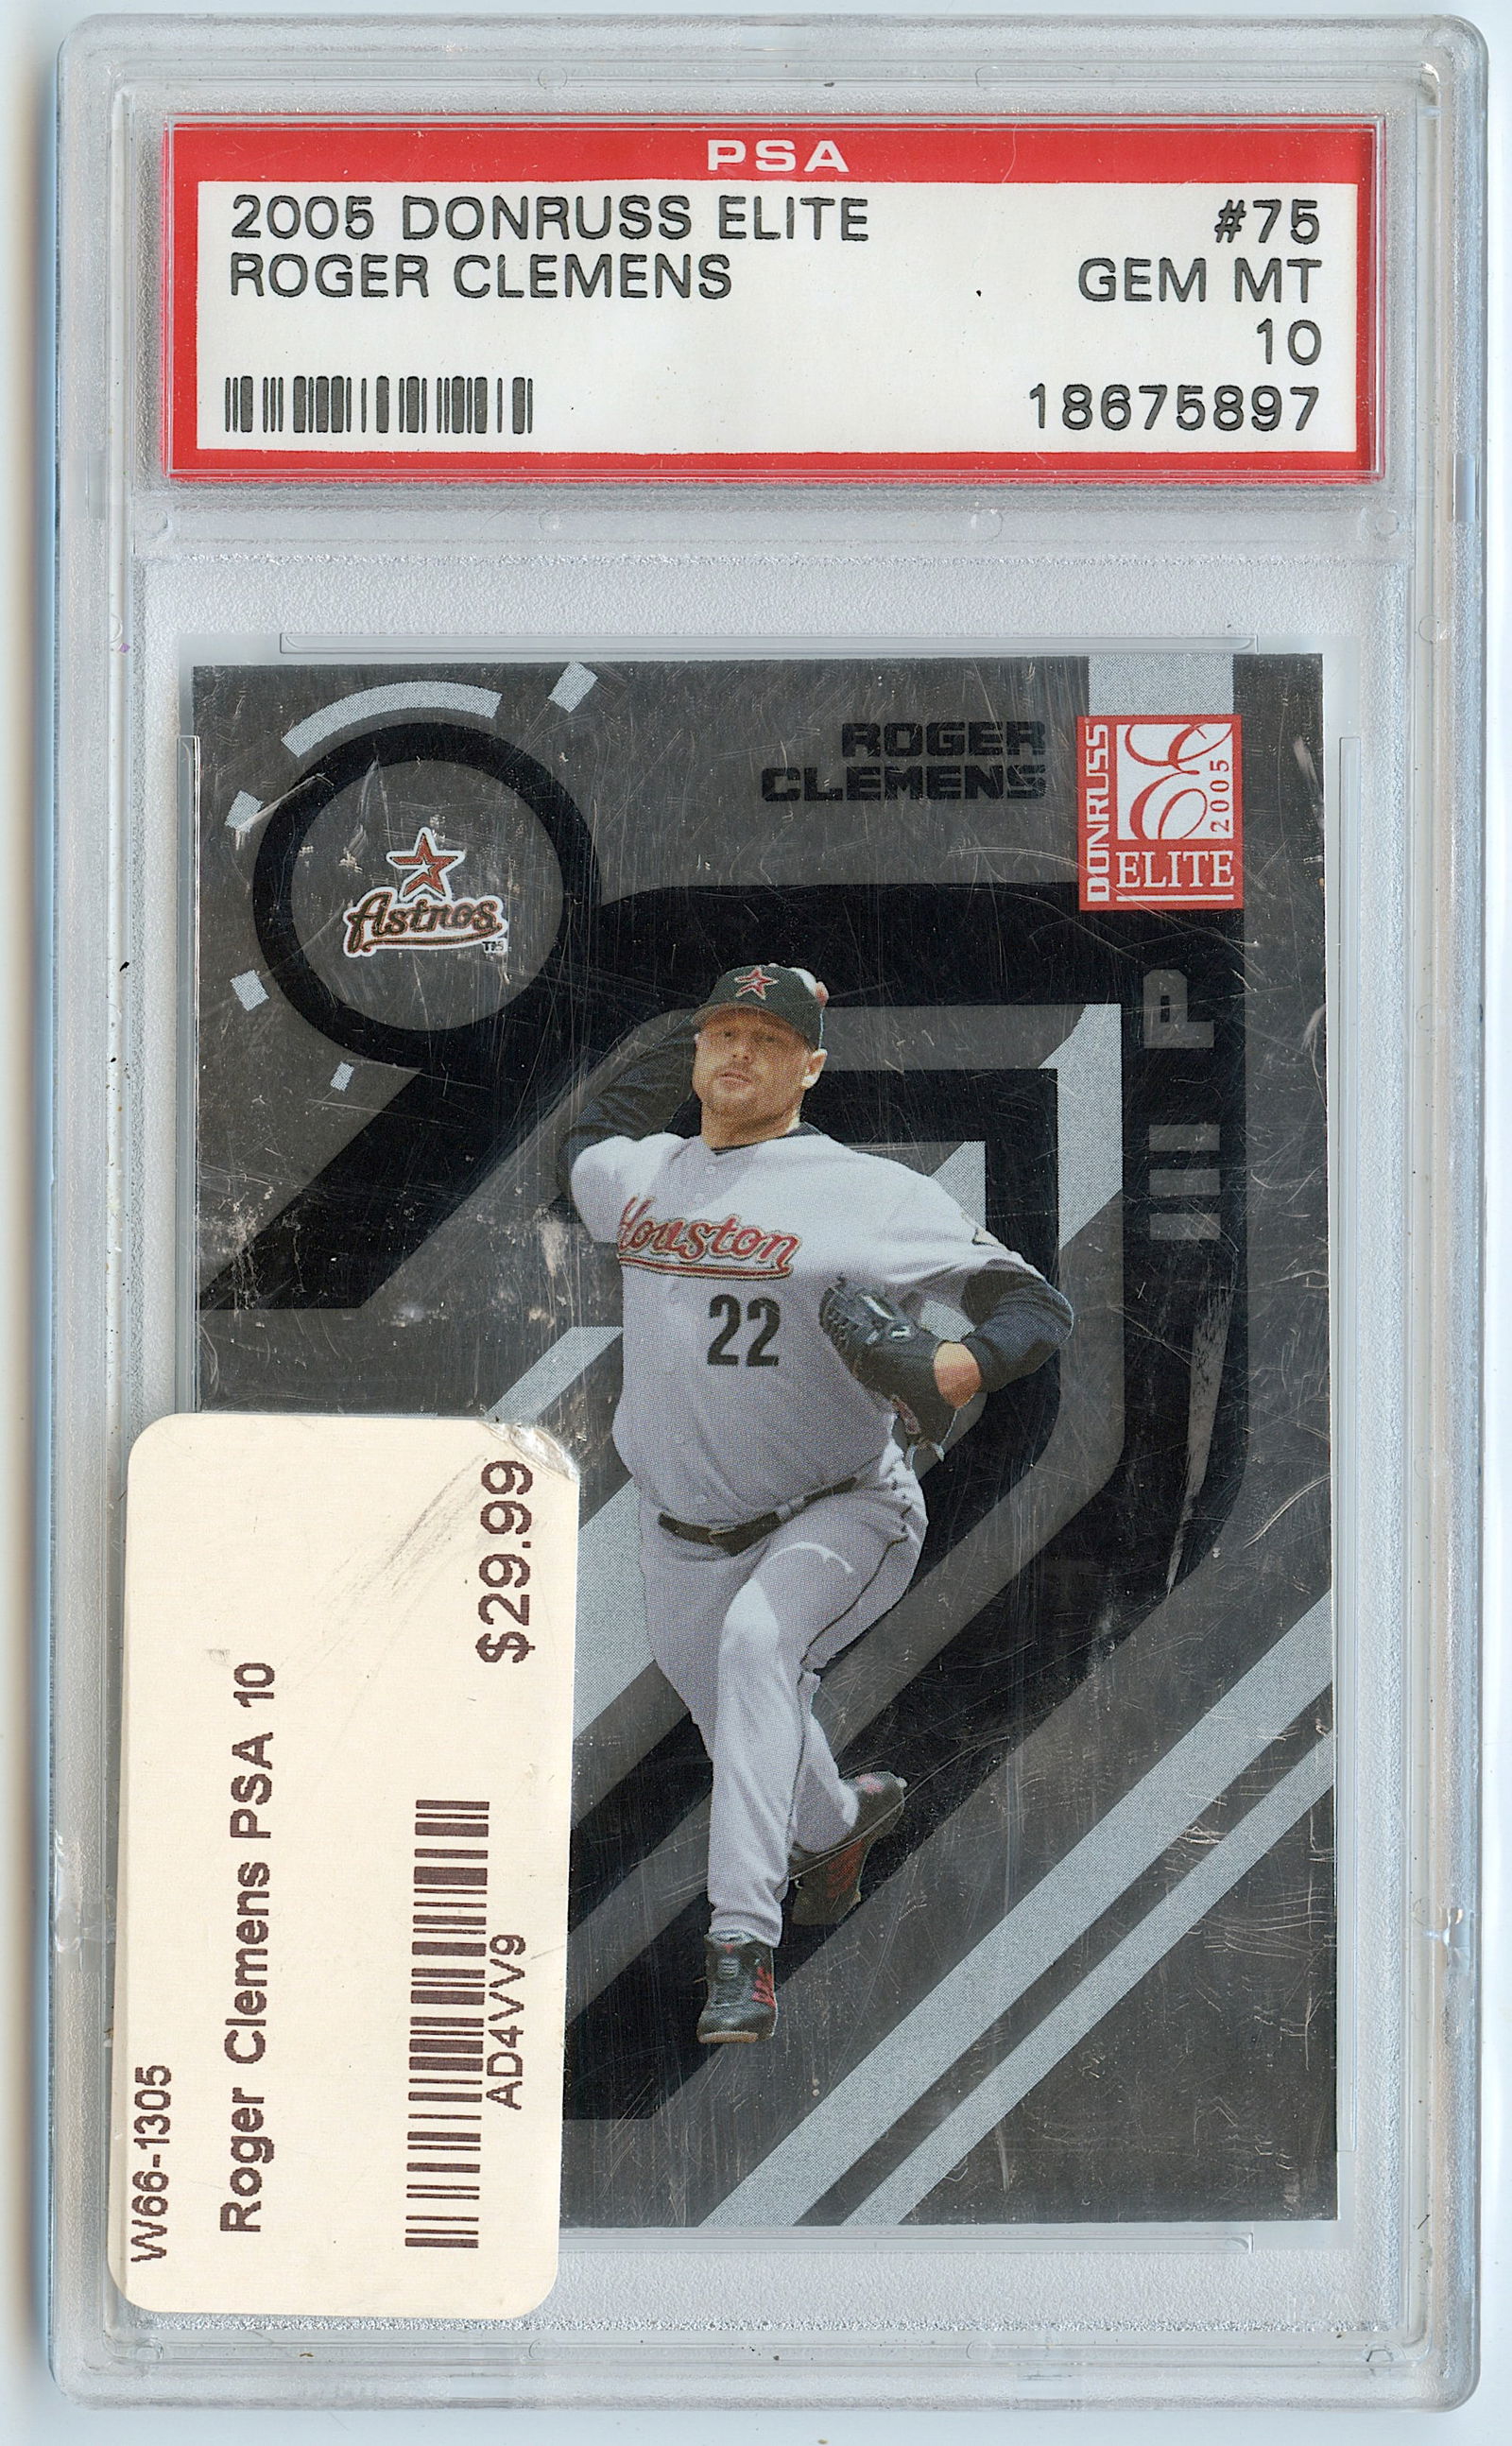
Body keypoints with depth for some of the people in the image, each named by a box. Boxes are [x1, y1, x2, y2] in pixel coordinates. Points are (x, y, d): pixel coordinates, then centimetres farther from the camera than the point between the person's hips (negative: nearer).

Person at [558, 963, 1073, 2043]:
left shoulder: (872, 1193, -14)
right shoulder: (631, 1177, 2)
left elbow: (1040, 1305, -17)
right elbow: (591, 1134, 28)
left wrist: (970, 1362, -40)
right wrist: (693, 1033, 18)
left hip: (840, 1517, -6)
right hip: (683, 1535, 6)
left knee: (757, 1644, -32)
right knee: (738, 1716, 19)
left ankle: (741, 1949, -33)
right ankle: (836, 1821, 55)